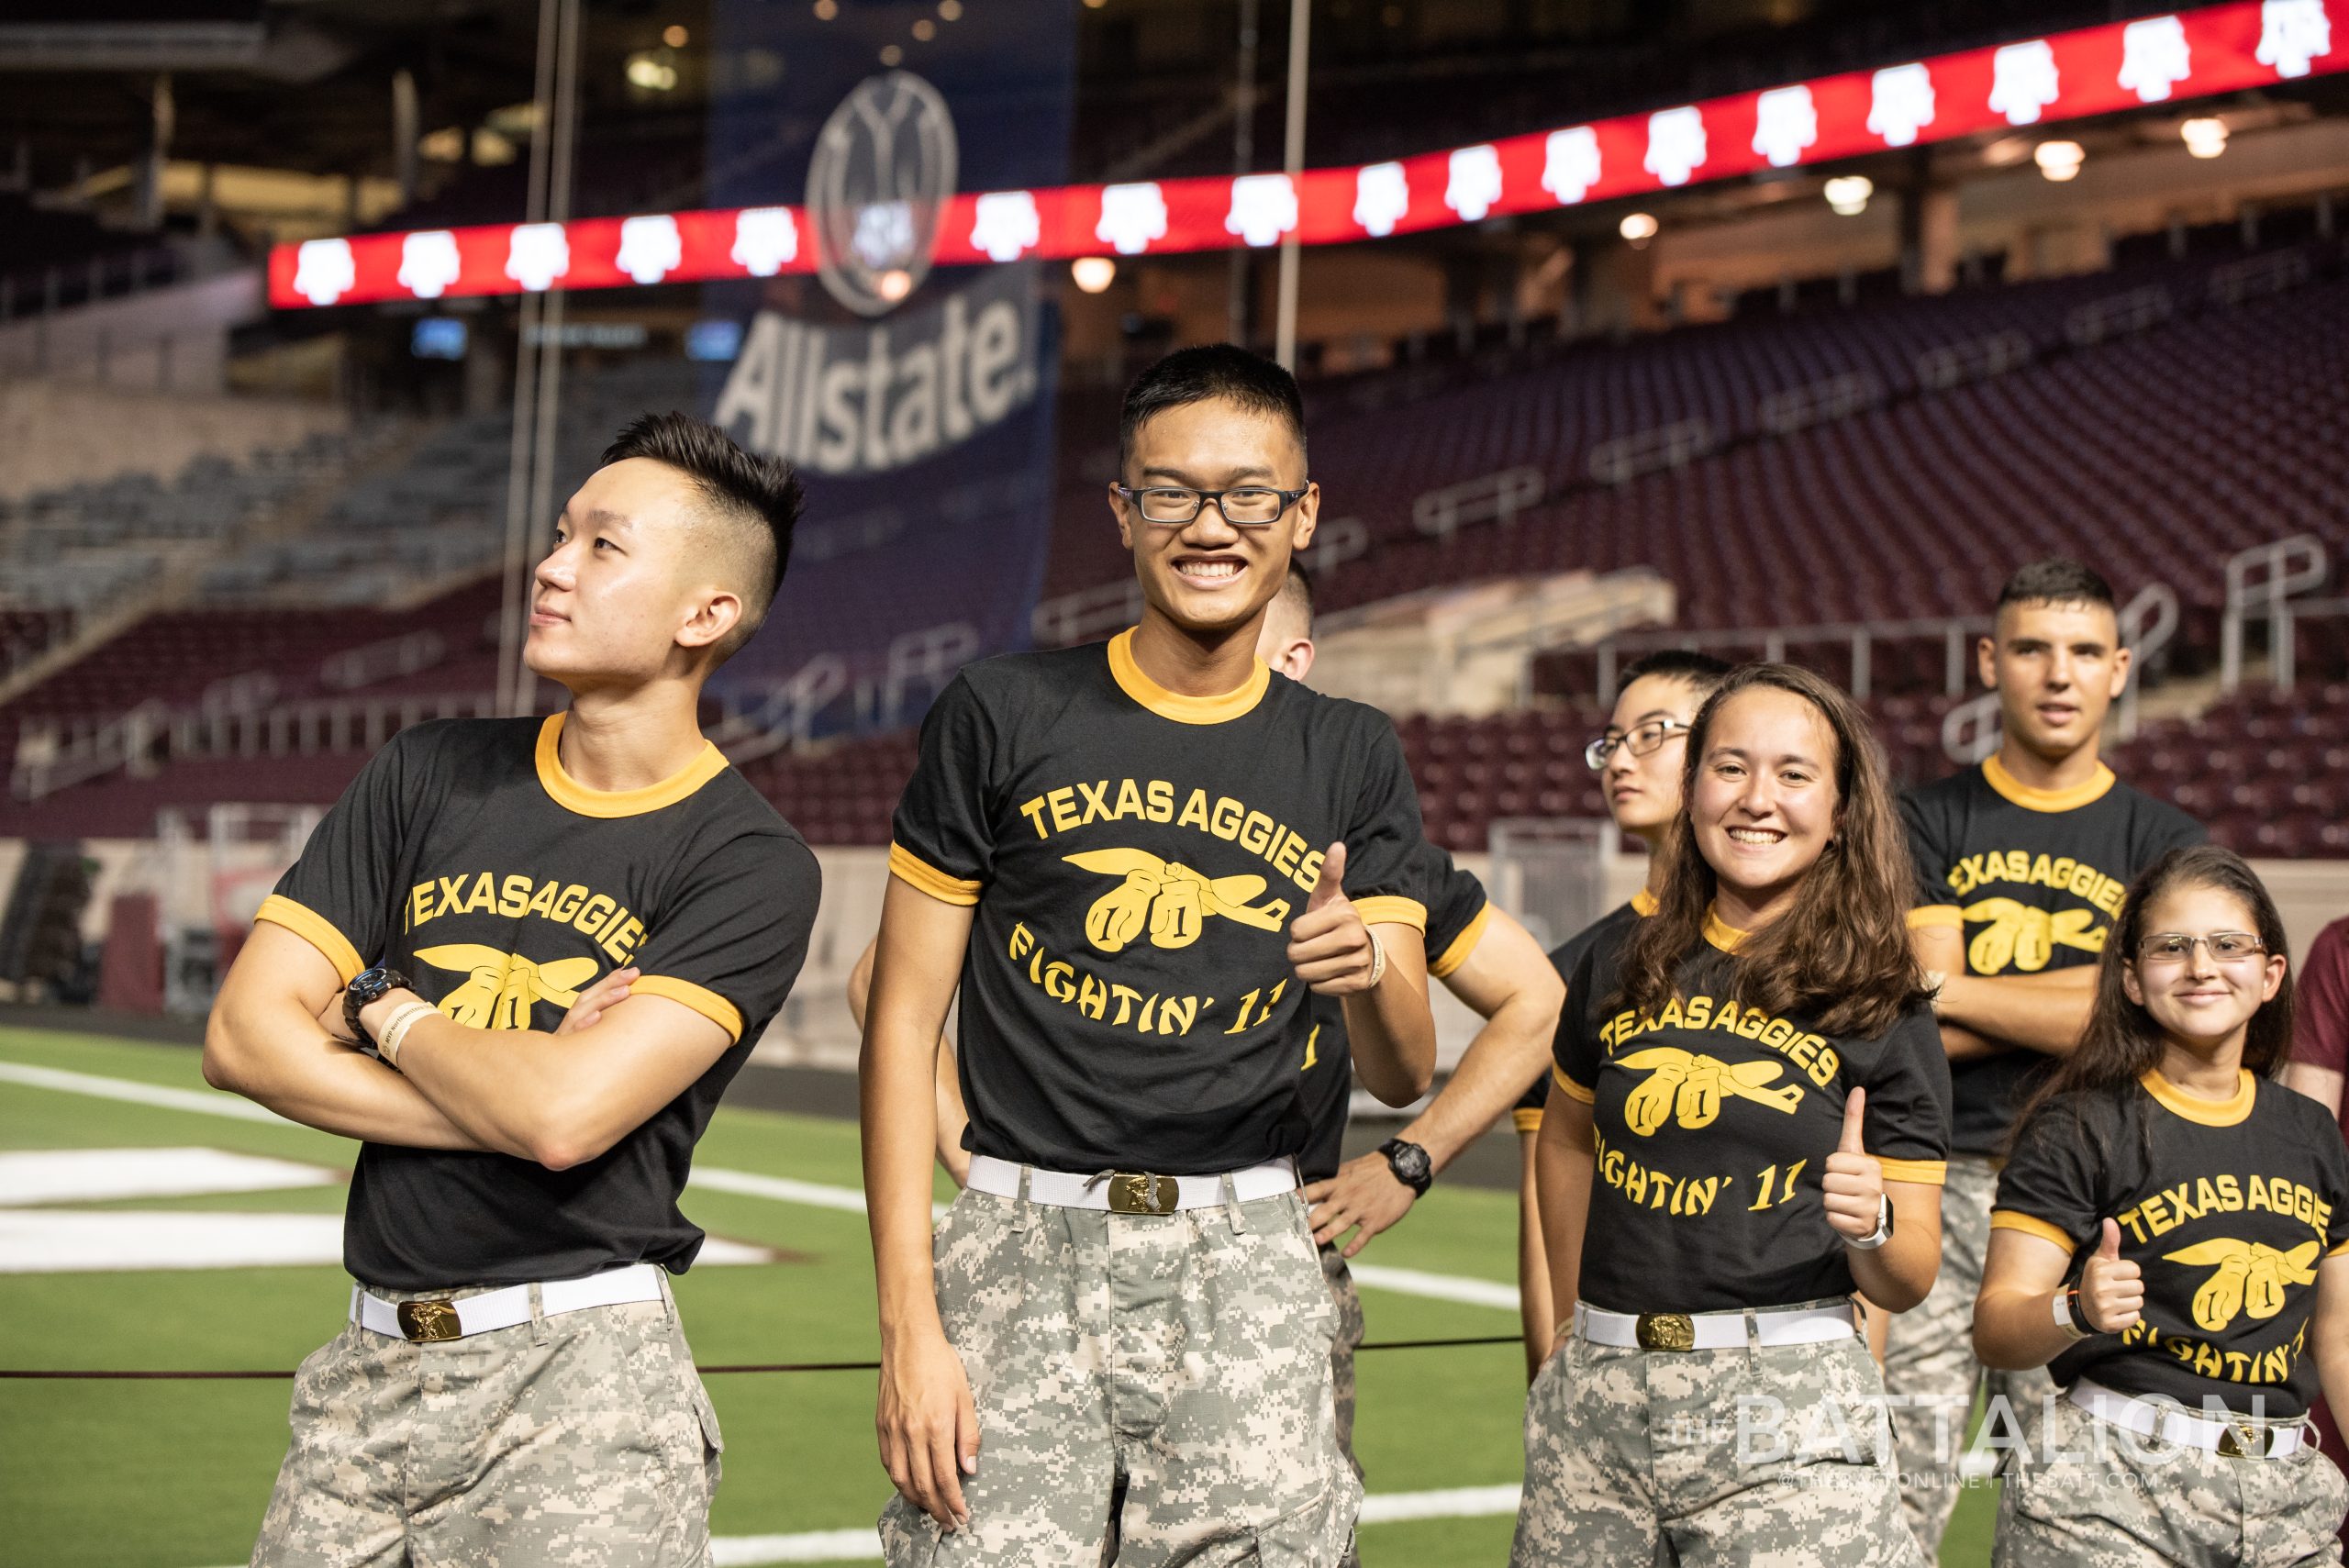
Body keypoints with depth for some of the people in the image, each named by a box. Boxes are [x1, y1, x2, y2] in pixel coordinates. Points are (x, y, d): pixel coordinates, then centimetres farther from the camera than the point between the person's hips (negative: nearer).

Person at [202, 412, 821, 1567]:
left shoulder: (750, 863, -7)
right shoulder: (430, 775, 8)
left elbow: (565, 1115, -19)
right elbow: (244, 1037, 1)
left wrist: (384, 1007, -2)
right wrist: (513, 1091, -10)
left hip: (579, 1379, -4)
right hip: (373, 1362, 4)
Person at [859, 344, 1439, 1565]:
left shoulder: (1351, 759, 9)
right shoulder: (1004, 714, 2)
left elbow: (1402, 1078, 6)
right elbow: (903, 1020, 1)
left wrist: (1369, 974, -19)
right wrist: (907, 1321, -7)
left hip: (1245, 1270, 2)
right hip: (1023, 1246, -2)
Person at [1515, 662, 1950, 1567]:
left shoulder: (1880, 1008, 0)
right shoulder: (1621, 972, 7)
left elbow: (1908, 1282, 1)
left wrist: (1870, 1225, -19)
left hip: (1787, 1401, -3)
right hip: (1599, 1400, 3)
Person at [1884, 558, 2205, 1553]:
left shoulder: (2162, 845, 10)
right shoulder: (1929, 824, 8)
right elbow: (1930, 1032, -3)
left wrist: (1956, 991, -5)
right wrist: (2080, 999, -5)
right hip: (1936, 1182, 0)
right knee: (1898, 1488, -5)